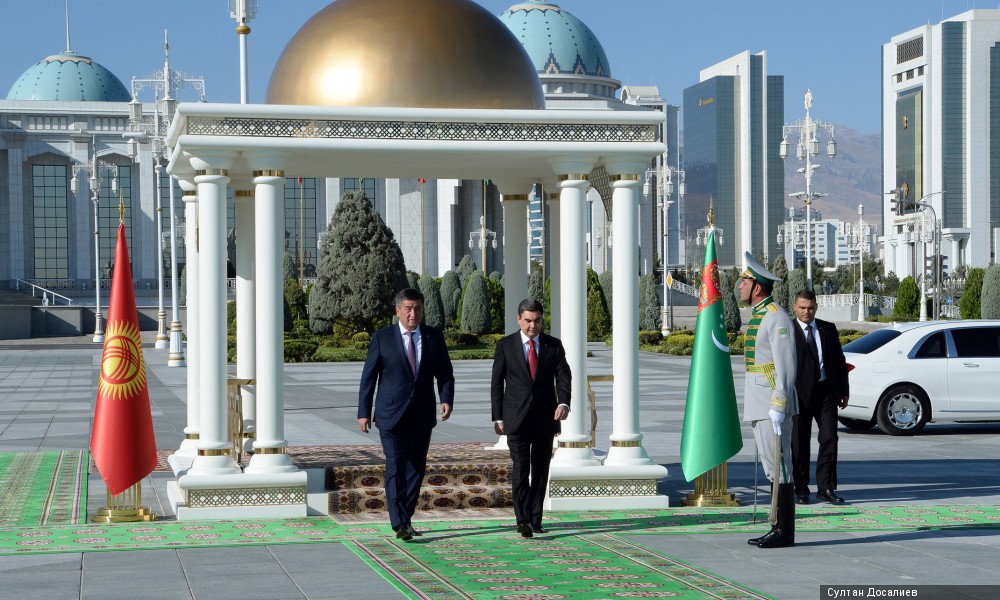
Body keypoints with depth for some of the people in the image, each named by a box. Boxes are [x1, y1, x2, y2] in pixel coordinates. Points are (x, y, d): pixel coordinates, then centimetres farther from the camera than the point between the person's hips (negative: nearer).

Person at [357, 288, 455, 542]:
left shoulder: (434, 337, 5)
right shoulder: (382, 338, -2)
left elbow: (445, 373, 7)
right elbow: (368, 377, 1)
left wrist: (446, 399, -11)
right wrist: (364, 412, -2)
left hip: (422, 415, 3)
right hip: (391, 415, -3)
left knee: (416, 468, 8)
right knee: (396, 467, -11)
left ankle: (405, 519, 20)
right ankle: (400, 524, -15)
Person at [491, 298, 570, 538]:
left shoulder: (554, 345, 5)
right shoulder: (505, 345, 2)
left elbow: (563, 377, -1)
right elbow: (497, 384, 4)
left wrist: (563, 403, -21)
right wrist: (498, 418, -2)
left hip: (545, 418, 2)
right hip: (517, 419, -2)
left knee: (541, 471, 7)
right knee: (520, 469, -13)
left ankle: (536, 520, 16)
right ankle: (523, 520, -19)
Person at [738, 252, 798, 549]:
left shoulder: (777, 317, -13)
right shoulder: (758, 316, 17)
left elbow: (786, 366, -18)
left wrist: (778, 405, -22)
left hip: (774, 403, -10)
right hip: (758, 403, 10)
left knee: (778, 465, -8)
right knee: (770, 465, 11)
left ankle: (785, 531, -5)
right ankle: (777, 528, 15)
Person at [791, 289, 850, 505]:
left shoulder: (829, 329, 11)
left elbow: (839, 360, 15)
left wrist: (844, 391, 10)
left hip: (826, 391, 3)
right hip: (799, 393, -3)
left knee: (829, 439, -1)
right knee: (799, 443, 2)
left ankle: (826, 487, 5)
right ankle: (801, 489, 10)